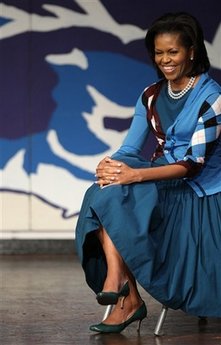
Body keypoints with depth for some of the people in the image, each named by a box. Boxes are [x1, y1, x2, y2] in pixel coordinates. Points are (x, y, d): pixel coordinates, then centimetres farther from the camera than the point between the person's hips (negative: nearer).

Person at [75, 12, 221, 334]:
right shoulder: (151, 96, 10)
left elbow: (194, 163, -18)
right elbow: (130, 149, 6)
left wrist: (135, 175, -28)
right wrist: (111, 166, -19)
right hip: (161, 184, 6)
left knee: (115, 197, -28)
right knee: (102, 194, -24)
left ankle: (123, 289, -15)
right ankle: (126, 298, -28)